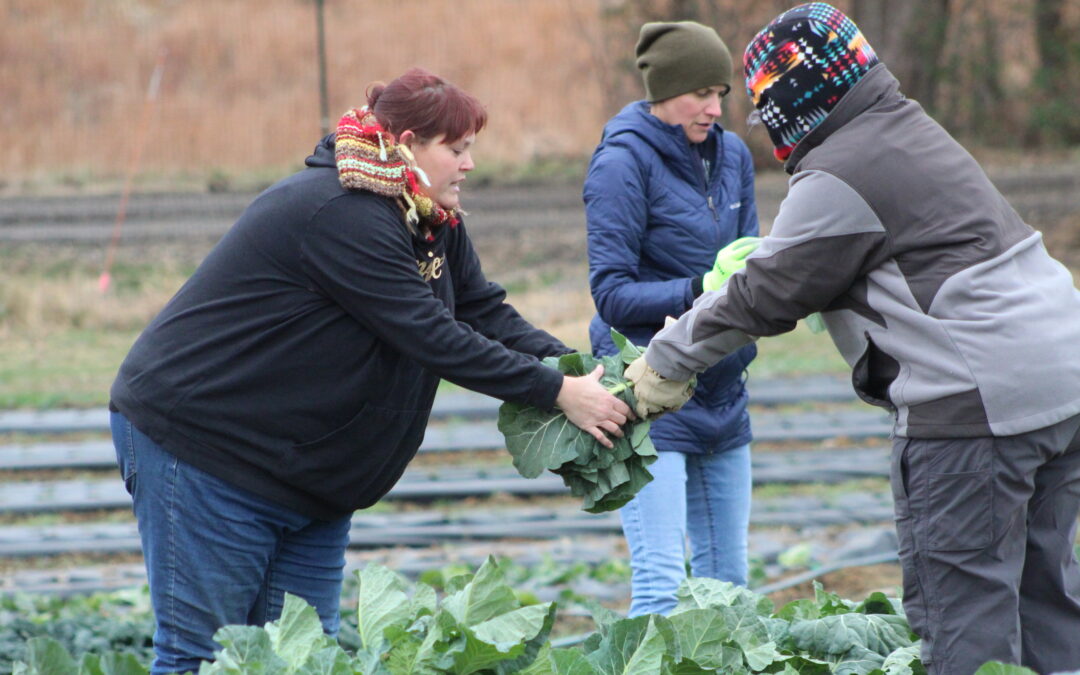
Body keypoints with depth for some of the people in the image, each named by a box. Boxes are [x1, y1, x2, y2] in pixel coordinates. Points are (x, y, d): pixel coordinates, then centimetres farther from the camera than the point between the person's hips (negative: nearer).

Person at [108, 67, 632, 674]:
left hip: (308, 474, 10)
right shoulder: (340, 215, -25)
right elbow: (430, 335, -28)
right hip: (201, 443, -10)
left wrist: (574, 368, -12)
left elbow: (486, 312, 5)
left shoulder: (434, 223, 7)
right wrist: (558, 393, -25)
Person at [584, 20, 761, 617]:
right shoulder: (623, 161, -11)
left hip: (720, 392, 7)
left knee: (727, 579, 10)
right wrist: (701, 290, -26)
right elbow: (612, 293, -14)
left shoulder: (731, 155, 9)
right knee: (661, 586, -14)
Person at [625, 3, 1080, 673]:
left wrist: (666, 362, 7)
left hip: (976, 402, -10)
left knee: (962, 605, -5)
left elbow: (767, 294, -5)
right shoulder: (914, 134, 19)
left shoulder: (839, 179, -11)